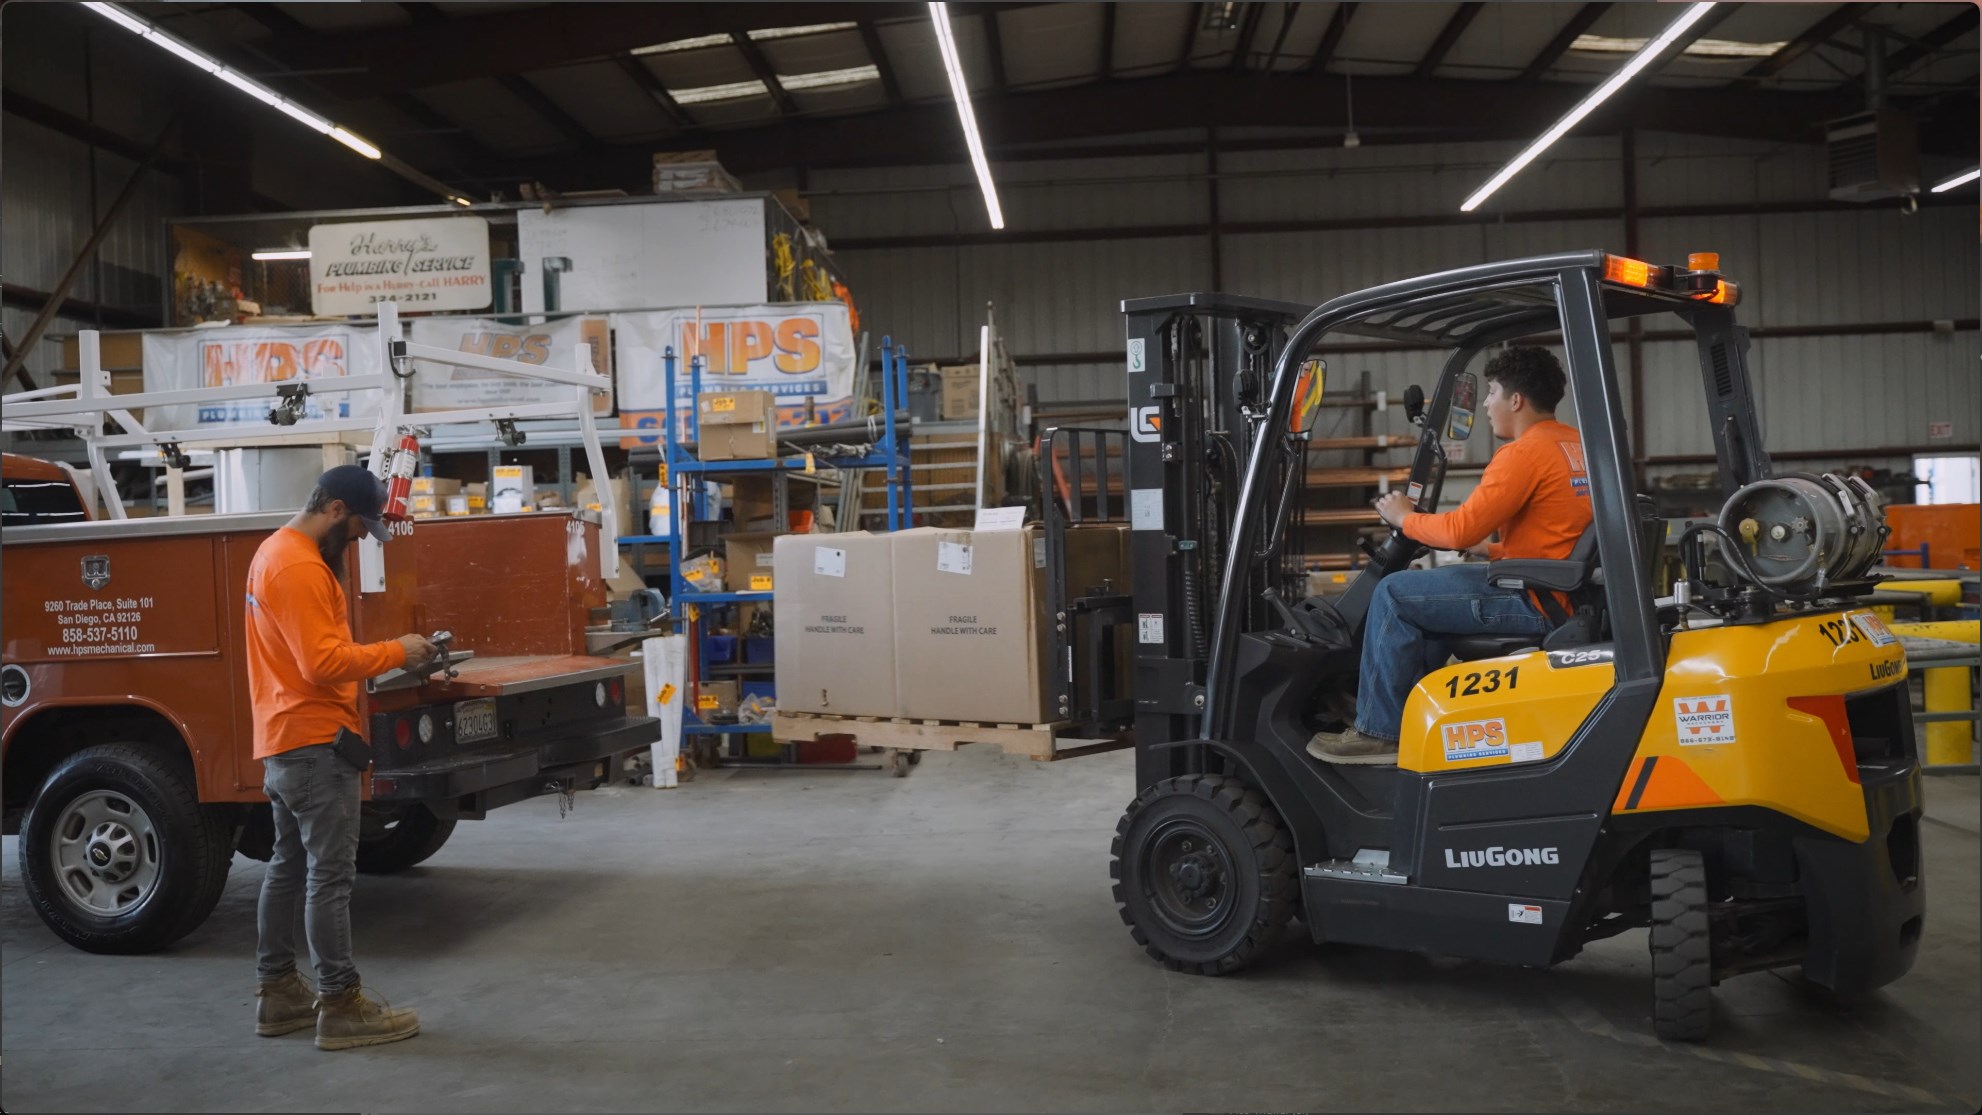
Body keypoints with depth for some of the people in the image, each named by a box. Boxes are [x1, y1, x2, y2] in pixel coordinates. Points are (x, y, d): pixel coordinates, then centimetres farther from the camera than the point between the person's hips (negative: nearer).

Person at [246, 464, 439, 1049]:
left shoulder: (277, 551, 15)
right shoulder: (300, 568, -19)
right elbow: (323, 663, -25)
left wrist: (385, 653, 10)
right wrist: (395, 652, -16)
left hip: (284, 739, 11)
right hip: (315, 740, -11)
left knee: (289, 865, 15)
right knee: (330, 873, -7)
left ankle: (279, 992, 23)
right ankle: (340, 1006, -3)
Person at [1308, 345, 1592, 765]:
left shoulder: (1525, 452, -16)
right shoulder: (1576, 445, 14)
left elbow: (1461, 529, -19)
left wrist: (1405, 518, -2)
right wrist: (1491, 549, 17)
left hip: (1538, 602, -10)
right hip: (1566, 590, 10)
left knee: (1395, 596, -5)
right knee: (1431, 589, 24)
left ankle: (1379, 732, 2)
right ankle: (1412, 716, 24)